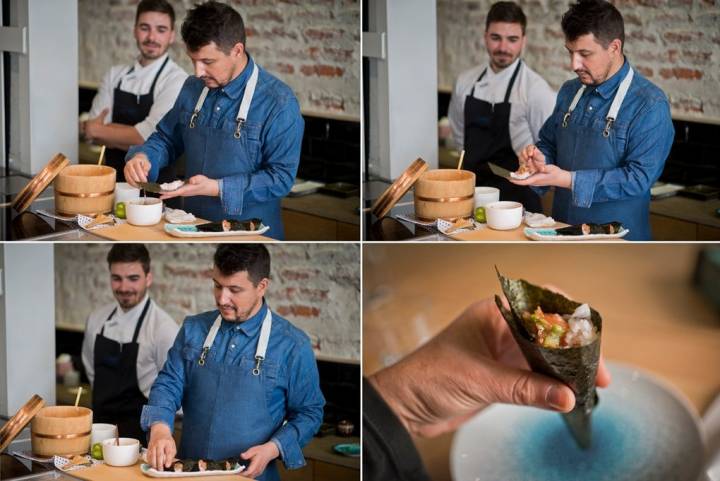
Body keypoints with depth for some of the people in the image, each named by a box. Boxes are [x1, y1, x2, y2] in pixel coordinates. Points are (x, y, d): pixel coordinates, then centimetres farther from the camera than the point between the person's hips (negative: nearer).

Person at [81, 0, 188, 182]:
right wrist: (134, 137, -12)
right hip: (114, 180, 4)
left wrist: (96, 130, -1)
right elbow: (91, 131, 4)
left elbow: (148, 136, -14)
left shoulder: (176, 80, -7)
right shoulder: (115, 75, 10)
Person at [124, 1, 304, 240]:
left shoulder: (279, 103, -11)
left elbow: (281, 178, -13)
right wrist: (143, 157, 0)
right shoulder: (193, 88, 9)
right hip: (194, 227, 5)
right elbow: (166, 138, 23)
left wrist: (216, 189, -21)